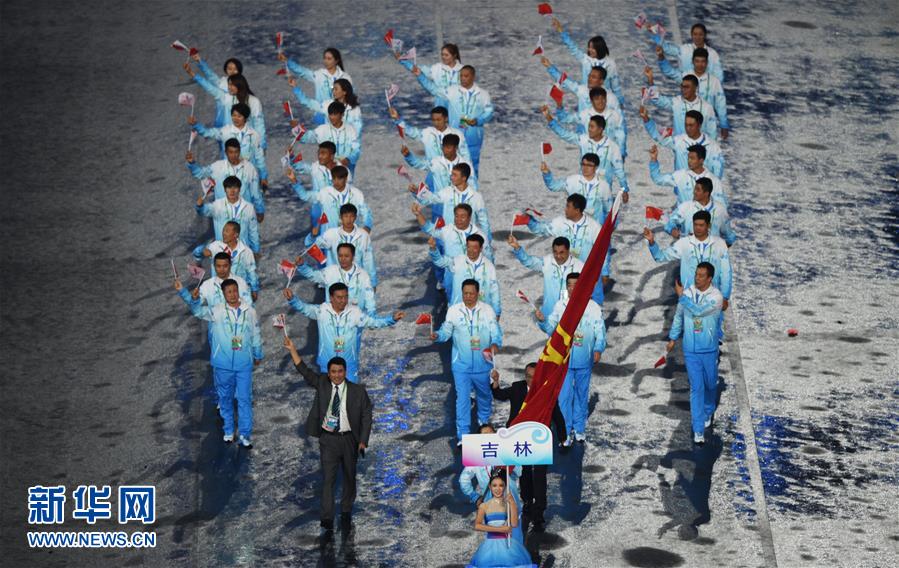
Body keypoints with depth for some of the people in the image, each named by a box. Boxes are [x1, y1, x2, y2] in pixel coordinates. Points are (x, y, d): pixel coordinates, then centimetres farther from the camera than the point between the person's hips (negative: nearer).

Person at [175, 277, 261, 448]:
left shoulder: (250, 311, -1)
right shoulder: (216, 311, -6)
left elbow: (256, 334, 11)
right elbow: (197, 309, -19)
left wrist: (258, 355, 21)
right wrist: (183, 292, -33)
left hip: (244, 364, 0)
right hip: (223, 364, 0)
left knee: (245, 399, 1)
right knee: (225, 398, 13)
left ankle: (244, 435, 9)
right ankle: (228, 431, 29)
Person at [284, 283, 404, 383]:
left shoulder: (354, 312, -12)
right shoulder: (322, 310, -14)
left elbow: (373, 322, -12)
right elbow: (303, 308, -23)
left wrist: (392, 319, -28)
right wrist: (291, 298, -44)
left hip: (349, 364, 0)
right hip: (327, 364, 0)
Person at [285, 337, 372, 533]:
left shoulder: (358, 391, -3)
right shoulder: (322, 384, 1)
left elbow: (367, 416, -1)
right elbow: (304, 370, -3)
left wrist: (363, 441, -7)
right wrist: (292, 350, -14)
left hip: (349, 439, 0)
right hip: (328, 439, 0)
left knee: (349, 478, 13)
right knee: (328, 479, -6)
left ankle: (346, 514, 31)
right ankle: (327, 520, -8)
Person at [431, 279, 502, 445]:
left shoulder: (487, 310, -5)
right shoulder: (453, 311, -4)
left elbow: (496, 333, -7)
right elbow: (446, 331, 0)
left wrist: (495, 345, -27)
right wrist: (437, 336, -21)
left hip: (482, 364, 1)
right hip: (461, 364, -1)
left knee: (484, 394, 21)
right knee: (462, 398, -6)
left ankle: (484, 422, 47)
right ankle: (462, 434, -2)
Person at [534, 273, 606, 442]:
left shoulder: (593, 307, -4)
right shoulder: (560, 305, -1)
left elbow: (600, 331, -3)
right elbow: (551, 328, 2)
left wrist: (598, 349, -16)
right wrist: (542, 320, -17)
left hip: (585, 360, 0)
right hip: (564, 359, 0)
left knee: (582, 395, 13)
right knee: (564, 396, -2)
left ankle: (579, 428, 26)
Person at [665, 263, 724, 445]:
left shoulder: (716, 296, -16)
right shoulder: (687, 292, -3)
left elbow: (698, 310, -30)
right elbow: (679, 315, 11)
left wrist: (682, 296, -21)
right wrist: (673, 338, 14)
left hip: (709, 350, -2)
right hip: (690, 350, 2)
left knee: (710, 384, 16)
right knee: (696, 388, -2)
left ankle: (708, 412, 46)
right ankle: (698, 430, -2)